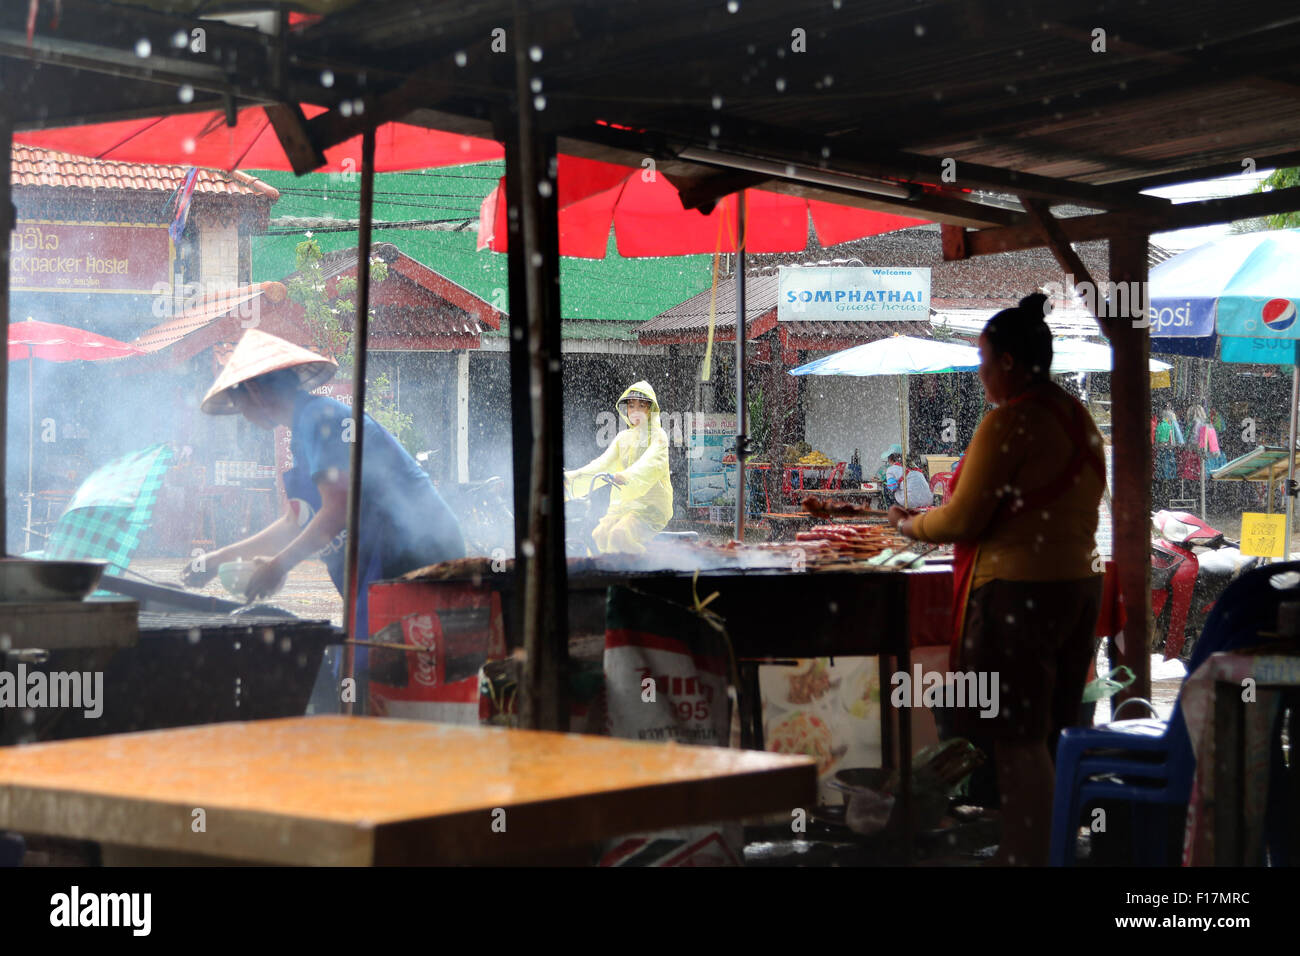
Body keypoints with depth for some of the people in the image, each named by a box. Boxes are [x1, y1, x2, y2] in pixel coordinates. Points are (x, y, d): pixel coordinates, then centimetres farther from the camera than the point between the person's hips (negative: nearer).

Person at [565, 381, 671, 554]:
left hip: (652, 506, -6)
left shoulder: (658, 435, -3)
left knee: (619, 535, -29)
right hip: (624, 503, 6)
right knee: (599, 535, -17)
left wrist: (626, 476, -43)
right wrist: (574, 475, -14)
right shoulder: (623, 437, 16)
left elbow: (652, 463, -23)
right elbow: (604, 461, 5)